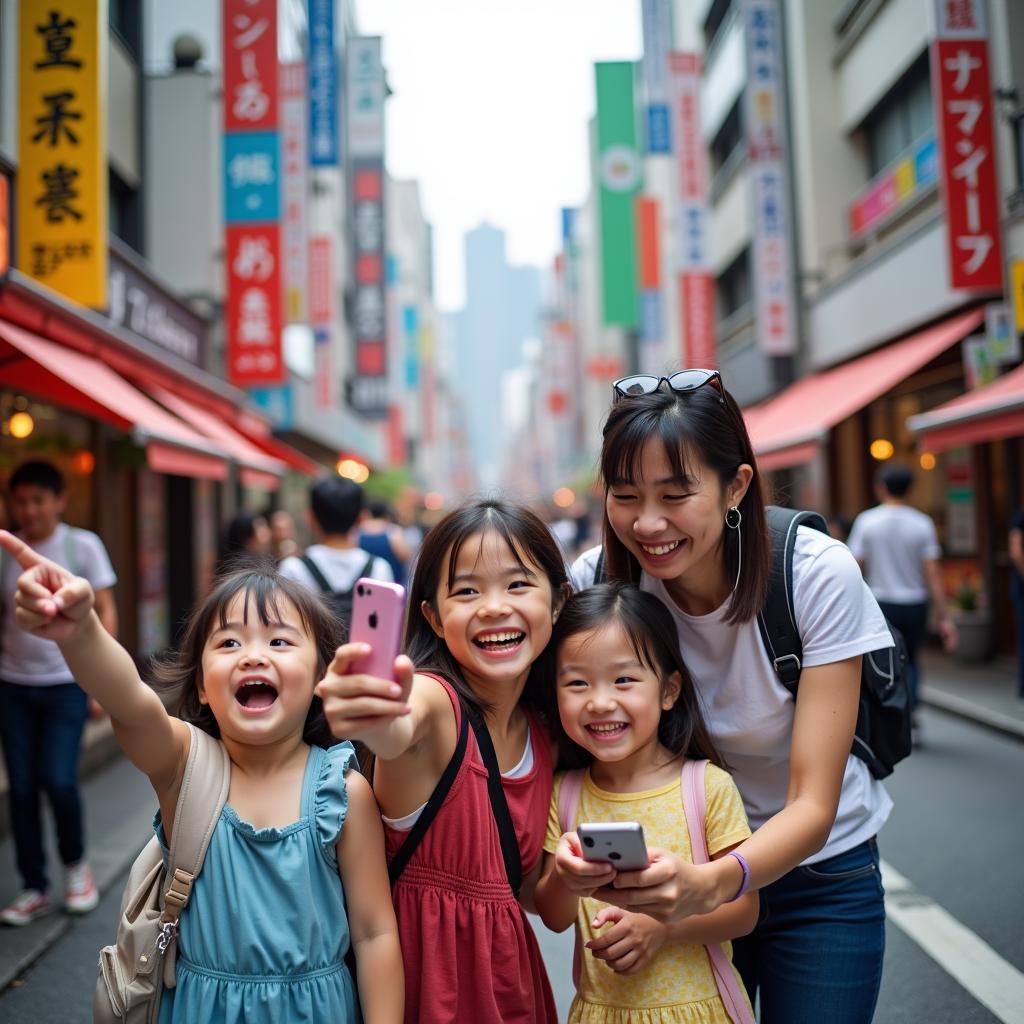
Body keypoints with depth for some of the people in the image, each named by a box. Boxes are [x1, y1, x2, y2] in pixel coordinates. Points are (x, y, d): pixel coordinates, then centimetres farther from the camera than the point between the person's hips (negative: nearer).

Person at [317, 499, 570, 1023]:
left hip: (509, 967, 5)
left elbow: (521, 886, 10)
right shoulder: (434, 698, -17)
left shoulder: (544, 735, 0)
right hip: (419, 962, -5)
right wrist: (372, 718, -62)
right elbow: (396, 735, -43)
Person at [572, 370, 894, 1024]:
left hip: (818, 878, -1)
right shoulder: (598, 579, -19)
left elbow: (813, 805, -26)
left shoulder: (818, 573, -25)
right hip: (681, 874, 2)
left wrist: (715, 881, -44)